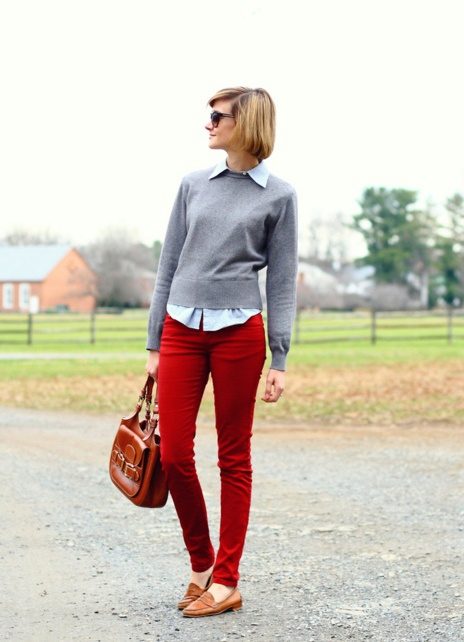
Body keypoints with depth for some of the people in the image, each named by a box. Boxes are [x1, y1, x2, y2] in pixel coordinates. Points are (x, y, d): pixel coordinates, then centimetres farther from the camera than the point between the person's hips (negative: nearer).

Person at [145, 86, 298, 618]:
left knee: (234, 459, 4)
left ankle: (226, 581, 13)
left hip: (239, 333, -3)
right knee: (174, 454, 0)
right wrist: (153, 345, 10)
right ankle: (201, 564, 20)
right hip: (182, 330, 3)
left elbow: (282, 282, 1)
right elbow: (168, 265, 12)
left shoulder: (278, 195, 1)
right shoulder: (193, 185, 10)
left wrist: (279, 361, -5)